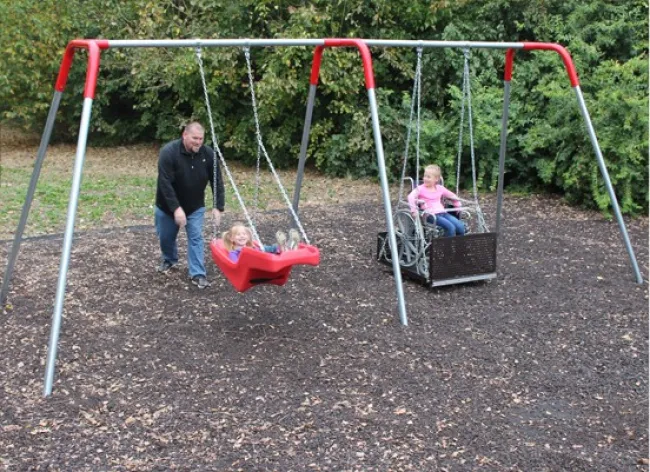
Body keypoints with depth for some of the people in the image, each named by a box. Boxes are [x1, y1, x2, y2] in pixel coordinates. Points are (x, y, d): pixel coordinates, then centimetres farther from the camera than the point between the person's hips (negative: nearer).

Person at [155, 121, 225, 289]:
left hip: (195, 206, 2)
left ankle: (197, 274, -4)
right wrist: (176, 208, -36)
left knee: (196, 238, -8)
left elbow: (217, 182, -9)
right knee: (166, 236, 14)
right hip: (167, 206, -1)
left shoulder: (208, 154, -15)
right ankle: (169, 259, 44)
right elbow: (165, 183, -31)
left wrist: (218, 207, -16)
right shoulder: (169, 152, -27)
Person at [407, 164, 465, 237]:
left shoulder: (440, 188, 15)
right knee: (450, 227, -27)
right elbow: (411, 197, -18)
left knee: (460, 227, -14)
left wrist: (458, 206, 20)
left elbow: (453, 196, 29)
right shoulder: (420, 189, 0)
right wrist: (414, 210, -30)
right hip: (431, 215, -5)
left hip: (442, 213, 6)